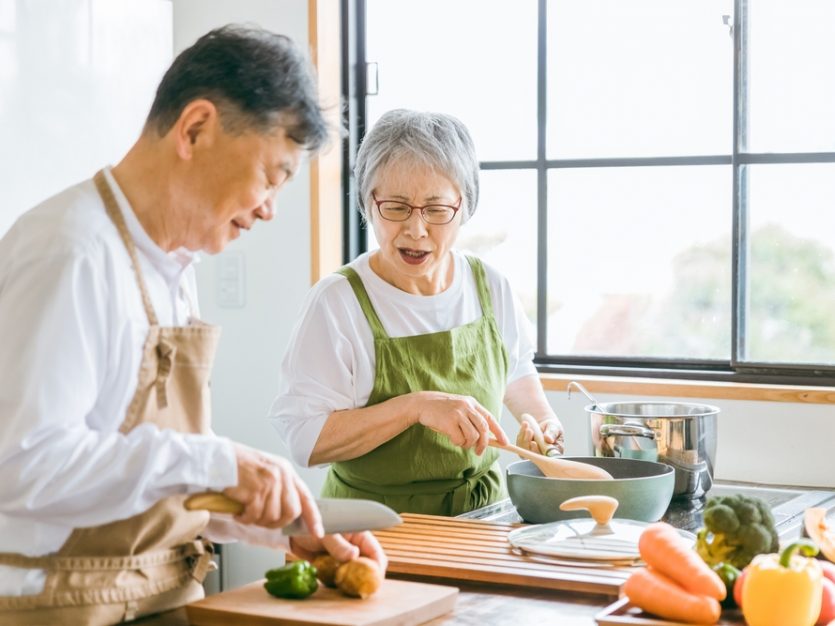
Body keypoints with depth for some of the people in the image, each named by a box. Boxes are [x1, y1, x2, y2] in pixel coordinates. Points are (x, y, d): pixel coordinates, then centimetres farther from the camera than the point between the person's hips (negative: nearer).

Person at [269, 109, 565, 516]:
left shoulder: (491, 288, 3)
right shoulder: (338, 301, -13)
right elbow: (305, 440, -19)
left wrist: (542, 416, 7)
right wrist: (415, 406, -27)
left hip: (483, 514, 6)